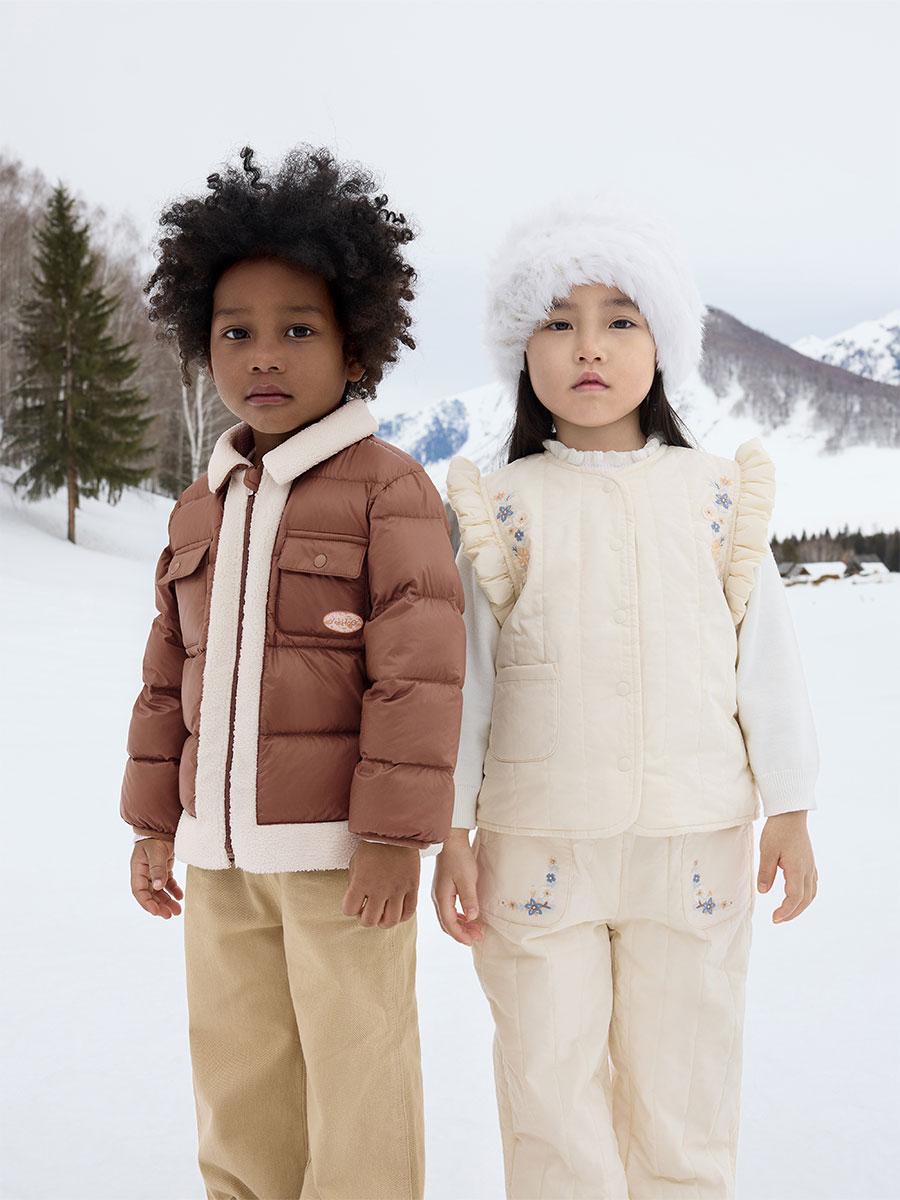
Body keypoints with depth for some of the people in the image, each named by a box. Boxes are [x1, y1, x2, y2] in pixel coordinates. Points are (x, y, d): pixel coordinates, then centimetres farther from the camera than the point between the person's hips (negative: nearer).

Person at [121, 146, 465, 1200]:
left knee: (357, 1081, 5)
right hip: (220, 849, 6)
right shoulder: (200, 508, 12)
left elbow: (419, 668, -14)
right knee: (238, 1084, 17)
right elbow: (170, 675, 16)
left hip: (341, 847, -6)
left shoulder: (387, 487, -8)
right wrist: (154, 822, 14)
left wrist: (396, 835, -16)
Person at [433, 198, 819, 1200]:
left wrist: (789, 812, 4)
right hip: (538, 840, -1)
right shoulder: (504, 507, -1)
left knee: (682, 1090, 11)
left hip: (695, 839, 1)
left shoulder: (716, 495, 3)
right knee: (550, 1086, 7)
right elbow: (466, 675, 1)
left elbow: (764, 657, 5)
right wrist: (451, 834, -1)